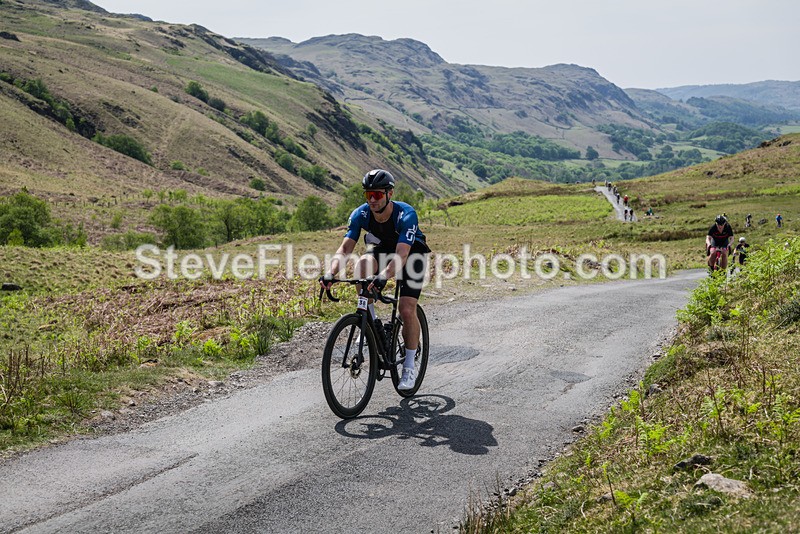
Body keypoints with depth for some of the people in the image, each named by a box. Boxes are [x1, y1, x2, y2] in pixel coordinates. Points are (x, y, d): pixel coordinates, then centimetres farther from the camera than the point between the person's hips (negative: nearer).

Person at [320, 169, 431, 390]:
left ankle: (409, 366, 0)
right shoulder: (361, 214, -22)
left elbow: (401, 255, -44)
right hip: (384, 250, 4)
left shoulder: (406, 214, -34)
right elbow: (345, 248, -26)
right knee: (362, 264, -30)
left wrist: (383, 277, -61)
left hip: (413, 253, -4)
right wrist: (330, 274, -44)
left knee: (406, 310, -18)